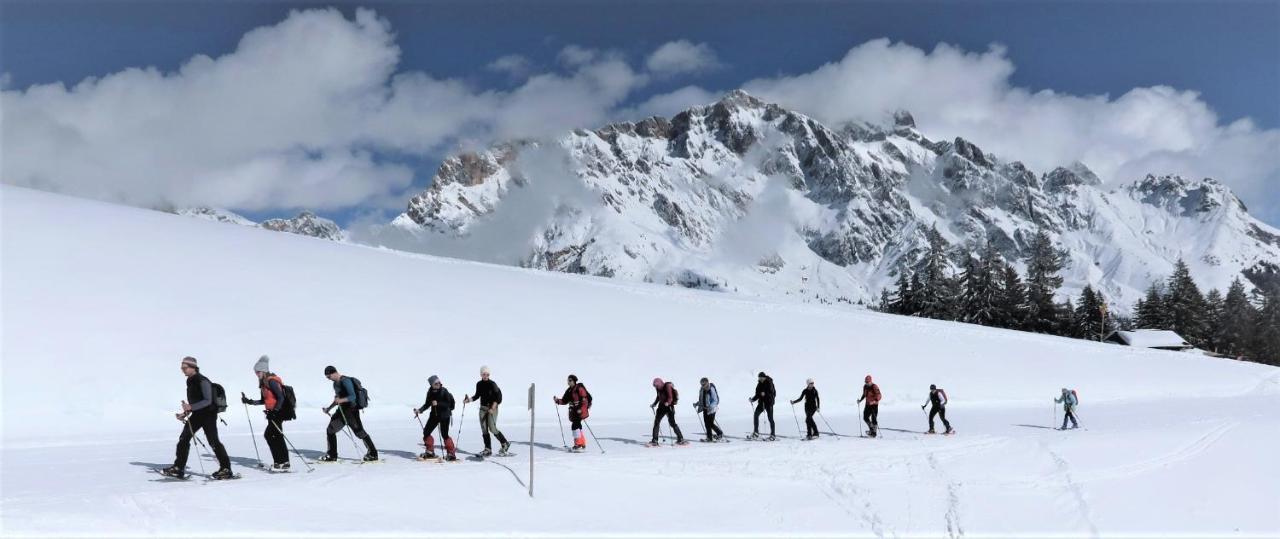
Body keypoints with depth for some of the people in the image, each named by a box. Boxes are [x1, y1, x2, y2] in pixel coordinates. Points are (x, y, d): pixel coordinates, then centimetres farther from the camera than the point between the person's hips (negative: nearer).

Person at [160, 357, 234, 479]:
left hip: (208, 414, -9)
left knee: (213, 441, -11)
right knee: (184, 438, 5)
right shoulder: (190, 381, 11)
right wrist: (185, 414, 9)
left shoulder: (202, 381, -17)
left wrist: (191, 407, -30)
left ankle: (226, 469, -6)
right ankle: (178, 468, 11)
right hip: (197, 415, 9)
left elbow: (208, 401, -24)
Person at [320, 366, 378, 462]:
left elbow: (353, 396, -24)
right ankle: (332, 455, 15)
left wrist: (341, 400, -37)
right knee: (330, 430, 6)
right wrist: (329, 408, 19)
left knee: (360, 432, -5)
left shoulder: (345, 381, -16)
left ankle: (373, 454, 4)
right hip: (342, 411, 9)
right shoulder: (335, 383, 13)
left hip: (351, 411, -9)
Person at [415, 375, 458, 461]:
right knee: (426, 432, 5)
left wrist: (438, 404, -27)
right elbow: (427, 404, 8)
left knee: (444, 435, -10)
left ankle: (451, 453, 3)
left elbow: (448, 404, -17)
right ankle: (430, 452, 20)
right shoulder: (430, 392, 0)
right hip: (434, 414, 6)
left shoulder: (444, 391, -15)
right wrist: (420, 410, -5)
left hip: (444, 415, -6)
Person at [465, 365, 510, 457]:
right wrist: (469, 399, 2)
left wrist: (493, 408, -18)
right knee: (484, 429, 3)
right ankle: (488, 449, 10)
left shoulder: (492, 384, -10)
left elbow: (498, 397, -12)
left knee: (492, 428, -11)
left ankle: (505, 444, 6)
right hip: (483, 408, 6)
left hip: (492, 408, -6)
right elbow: (477, 396, 18)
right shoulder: (479, 384, 6)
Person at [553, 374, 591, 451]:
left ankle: (578, 445, -13)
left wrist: (581, 409, -25)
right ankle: (583, 445, 21)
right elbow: (565, 401, 15)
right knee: (578, 426, 12)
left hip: (580, 411, -9)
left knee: (575, 426, -16)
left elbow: (584, 399, -16)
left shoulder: (579, 388, -10)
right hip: (573, 411, 9)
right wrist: (558, 400, -2)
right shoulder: (569, 391, 14)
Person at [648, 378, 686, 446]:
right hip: (661, 406, 7)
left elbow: (670, 398, -23)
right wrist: (654, 404, 17)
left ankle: (680, 439, 0)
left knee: (672, 423, -9)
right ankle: (654, 441, 10)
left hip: (669, 406, -7)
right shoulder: (658, 388, 5)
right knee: (656, 422, 4)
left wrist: (668, 403, -39)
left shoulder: (667, 387, -17)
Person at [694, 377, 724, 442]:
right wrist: (697, 404, 6)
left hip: (711, 409, -7)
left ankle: (720, 434, 13)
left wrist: (711, 406, -31)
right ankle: (709, 437, 17)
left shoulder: (711, 389, -17)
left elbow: (715, 400, -18)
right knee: (707, 423, 7)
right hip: (705, 409, 7)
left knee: (711, 424, -6)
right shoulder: (702, 390, 6)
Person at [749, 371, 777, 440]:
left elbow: (773, 393, -16)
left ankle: (773, 435, 6)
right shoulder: (759, 384, 9)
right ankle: (756, 432, -8)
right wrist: (753, 399, -2)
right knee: (756, 414, -13)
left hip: (769, 403, -5)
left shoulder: (769, 383, -8)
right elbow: (757, 394, 14)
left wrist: (765, 394, -30)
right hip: (761, 402, 5)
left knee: (770, 418, -4)